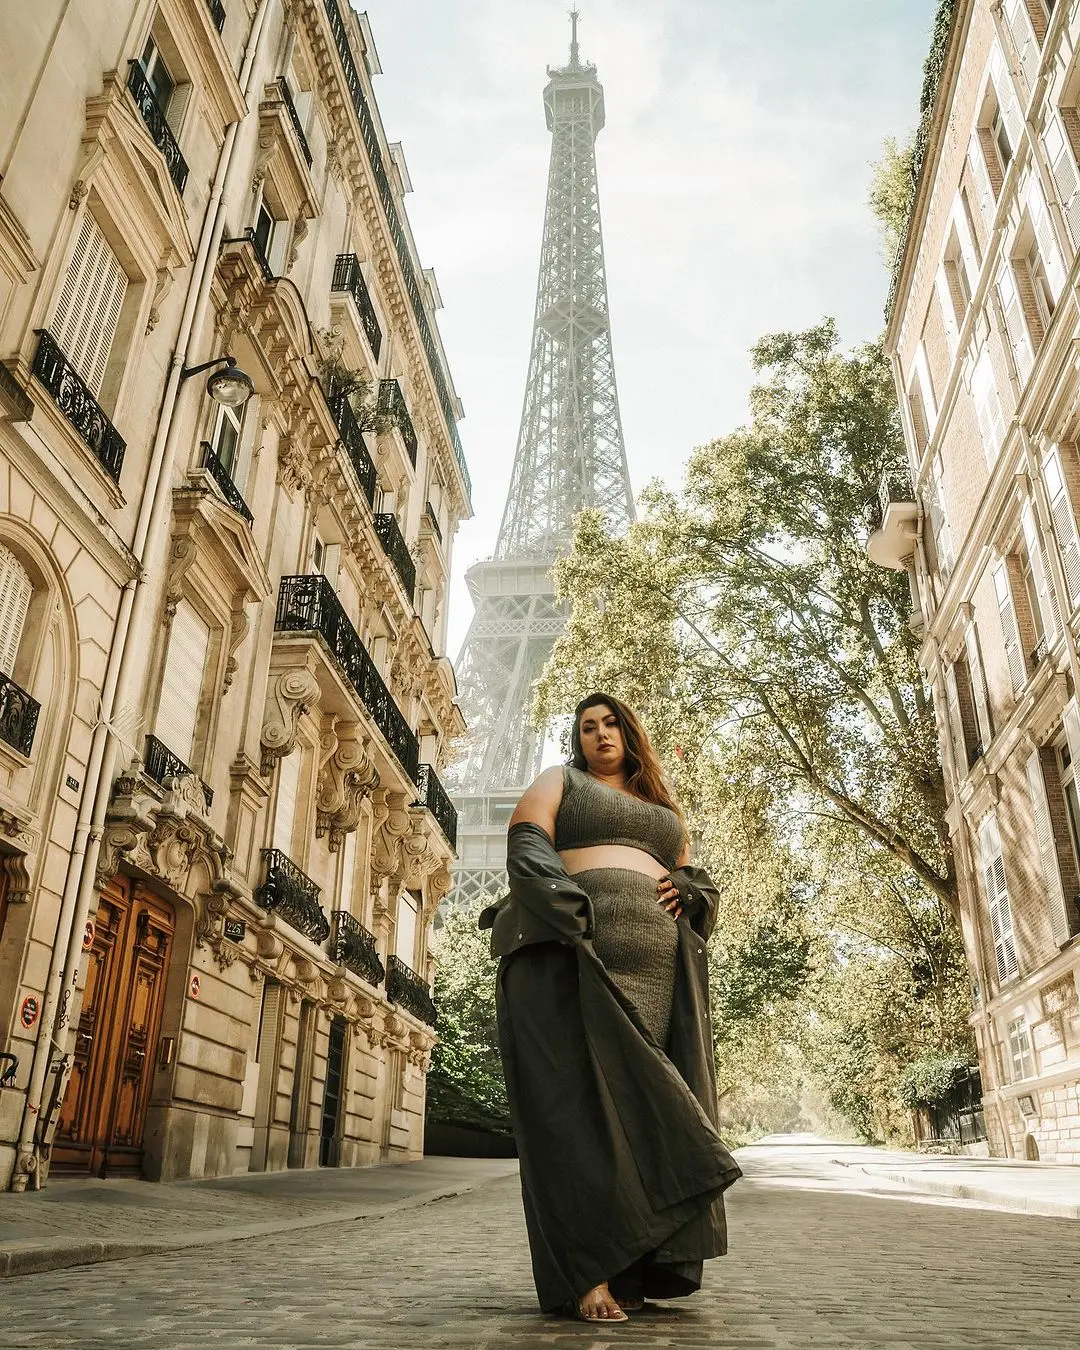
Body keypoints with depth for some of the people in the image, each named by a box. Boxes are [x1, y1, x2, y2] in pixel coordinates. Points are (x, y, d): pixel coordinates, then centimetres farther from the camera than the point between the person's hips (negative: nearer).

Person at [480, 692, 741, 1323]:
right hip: (572, 950, -5)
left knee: (645, 1100, -2)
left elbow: (697, 879, 24)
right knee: (580, 1095, -13)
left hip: (657, 966, 5)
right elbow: (528, 851, -2)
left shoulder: (664, 809, 30)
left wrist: (685, 895, -1)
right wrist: (576, 916, -18)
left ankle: (633, 1266, 1)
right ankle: (587, 1271, -14)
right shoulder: (559, 783, 15)